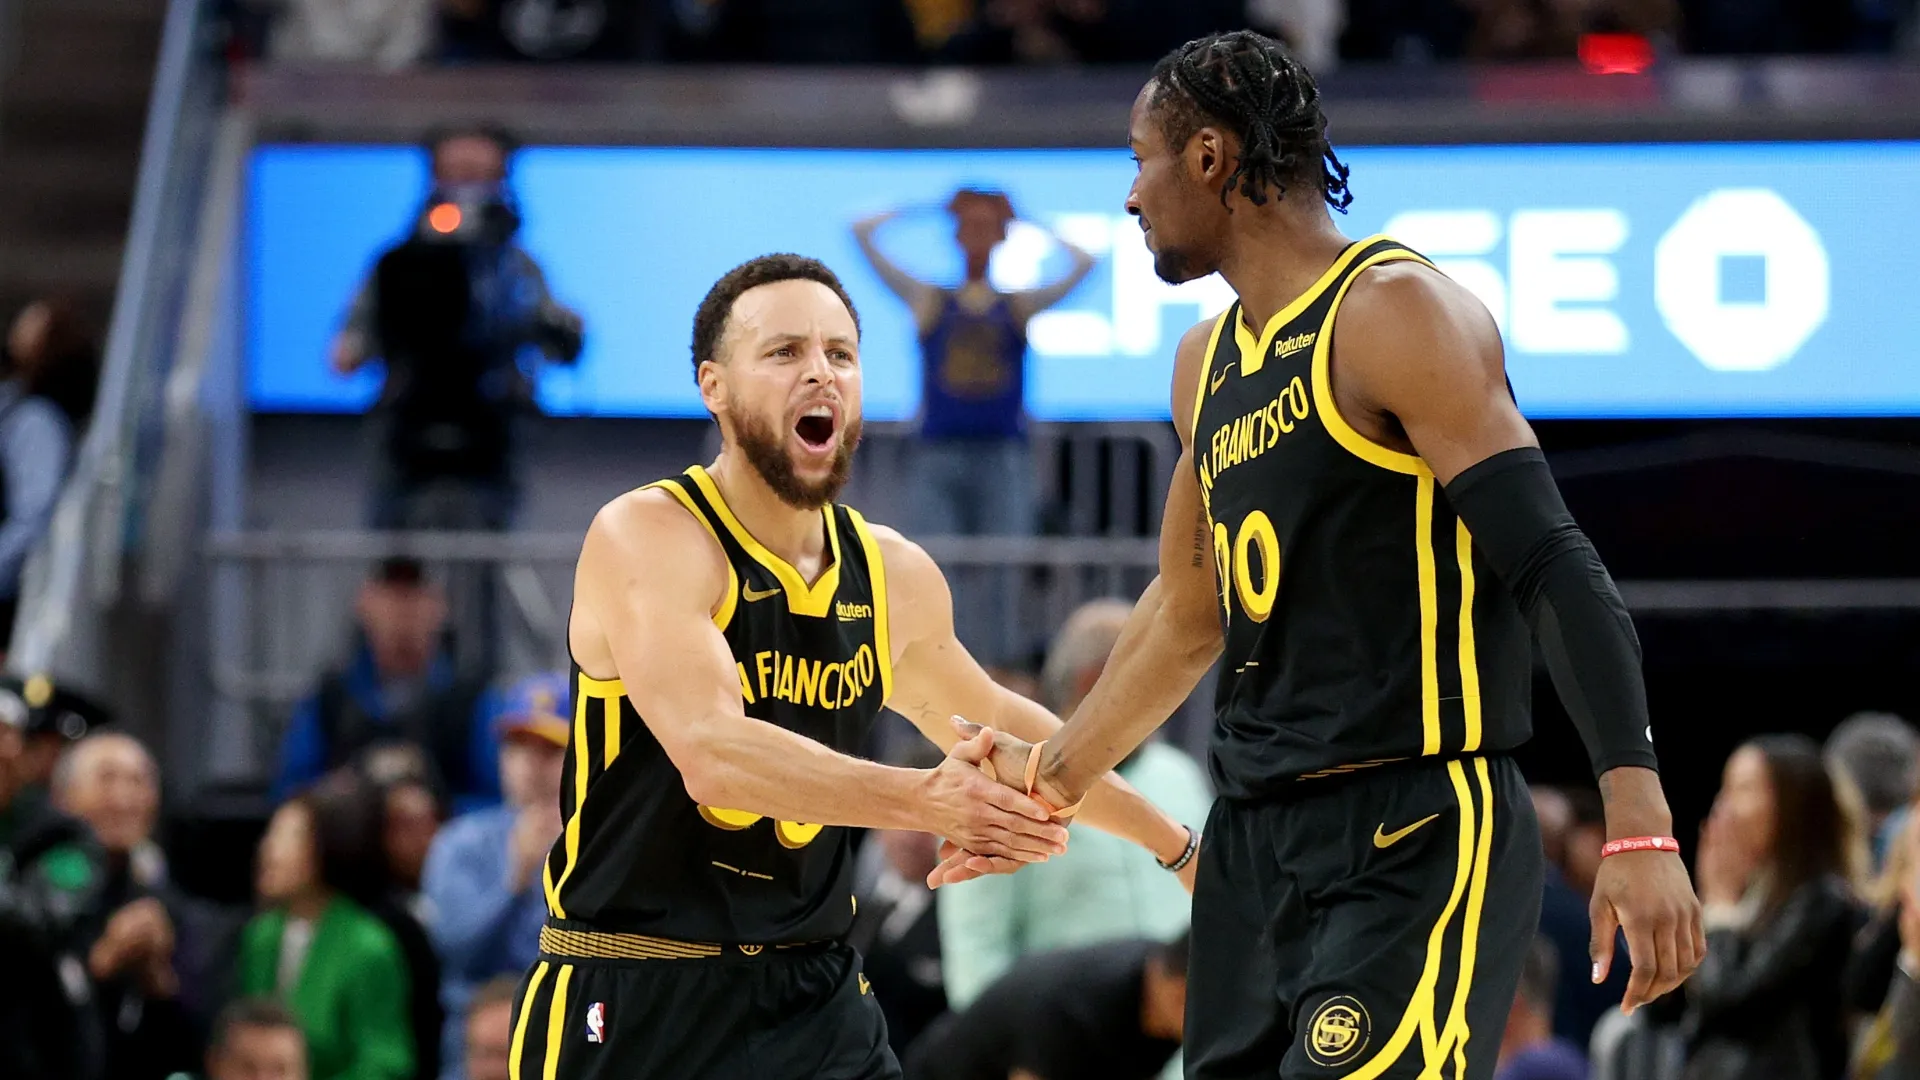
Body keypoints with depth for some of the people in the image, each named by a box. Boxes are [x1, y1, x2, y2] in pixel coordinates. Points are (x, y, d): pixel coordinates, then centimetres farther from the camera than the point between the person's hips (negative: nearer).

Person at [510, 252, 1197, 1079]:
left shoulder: (895, 575, 7)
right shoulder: (648, 538, -14)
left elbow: (994, 722, 28)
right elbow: (712, 753, -29)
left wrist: (1169, 840, 33)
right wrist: (922, 800, -39)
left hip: (813, 1000, 6)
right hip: (629, 1006, -6)